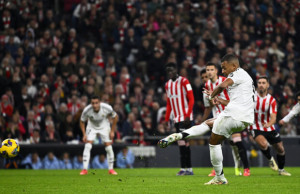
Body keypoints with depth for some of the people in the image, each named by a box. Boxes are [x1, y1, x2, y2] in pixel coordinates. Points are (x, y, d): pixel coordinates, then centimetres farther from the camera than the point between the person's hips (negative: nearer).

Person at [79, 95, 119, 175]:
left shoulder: (107, 108, -30)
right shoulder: (87, 110, -30)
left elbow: (115, 117, -11)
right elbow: (82, 122, -11)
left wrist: (112, 131, -10)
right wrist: (84, 134, -19)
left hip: (104, 127, 0)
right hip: (92, 127, 0)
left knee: (109, 148, -6)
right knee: (87, 146, -17)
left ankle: (111, 169, 10)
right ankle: (85, 169, -13)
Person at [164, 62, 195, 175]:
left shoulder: (184, 81, -7)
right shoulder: (168, 85, 15)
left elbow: (191, 99, -10)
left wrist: (188, 115, -18)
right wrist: (166, 119, 16)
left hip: (185, 118, -7)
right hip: (176, 118, 7)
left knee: (181, 141, -14)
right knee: (184, 143, 7)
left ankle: (184, 168, -14)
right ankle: (189, 169, 10)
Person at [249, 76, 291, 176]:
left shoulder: (271, 100, -8)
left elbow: (273, 117, -18)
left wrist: (268, 124, -39)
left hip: (269, 129, 3)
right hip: (256, 128, -3)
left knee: (281, 149, 7)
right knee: (263, 144, -31)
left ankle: (281, 169, 33)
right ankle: (270, 159, 1)